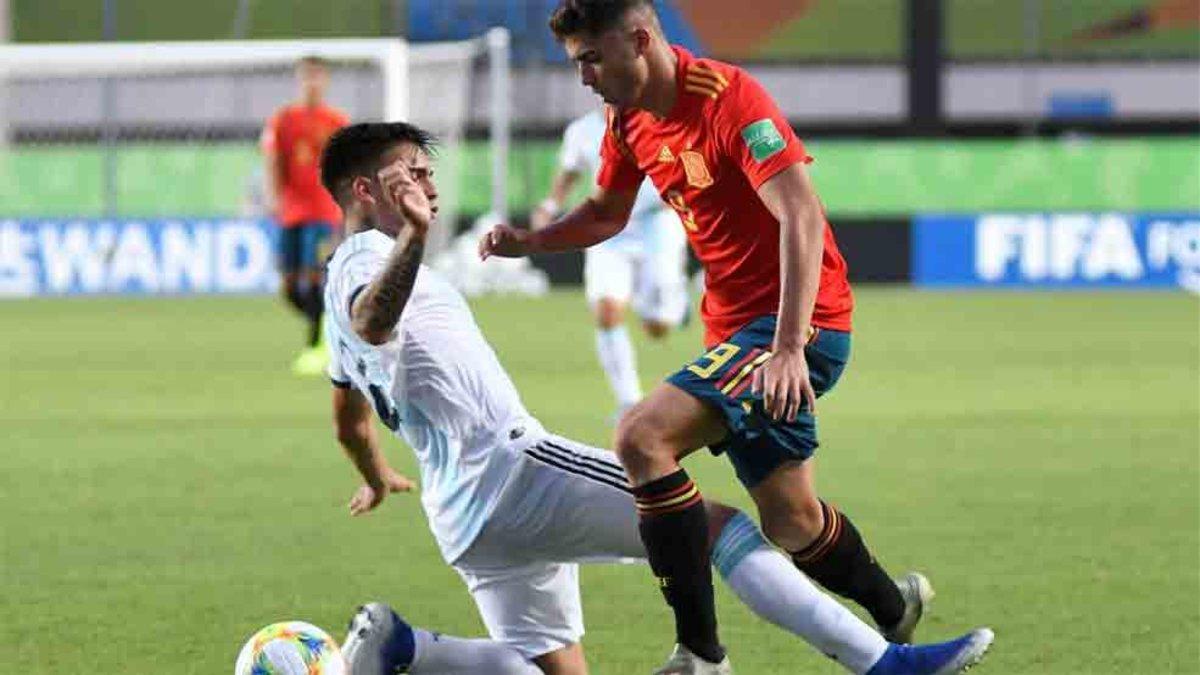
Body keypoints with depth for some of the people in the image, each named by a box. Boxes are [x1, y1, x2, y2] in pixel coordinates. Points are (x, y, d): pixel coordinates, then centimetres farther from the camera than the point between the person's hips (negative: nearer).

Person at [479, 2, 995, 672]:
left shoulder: (728, 97, -19)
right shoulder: (629, 120, 7)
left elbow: (802, 219, -25)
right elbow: (607, 213, 25)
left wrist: (789, 347, -32)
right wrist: (530, 240, 5)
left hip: (800, 322, -9)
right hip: (737, 324, 9)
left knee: (642, 437, -23)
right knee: (790, 519, 14)